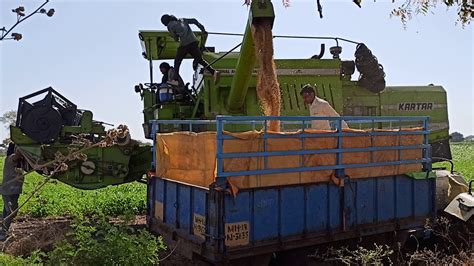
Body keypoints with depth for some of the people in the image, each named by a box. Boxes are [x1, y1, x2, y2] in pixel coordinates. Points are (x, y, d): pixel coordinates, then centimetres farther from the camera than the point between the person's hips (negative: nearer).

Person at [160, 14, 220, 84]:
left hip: (184, 44, -5)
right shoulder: (182, 20, 24)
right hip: (194, 41, 5)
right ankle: (214, 72, -15)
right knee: (200, 60, 4)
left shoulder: (170, 26, 7)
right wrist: (203, 30, 18)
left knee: (177, 61, 12)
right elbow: (194, 21, 20)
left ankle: (175, 79, 7)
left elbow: (176, 39, 4)